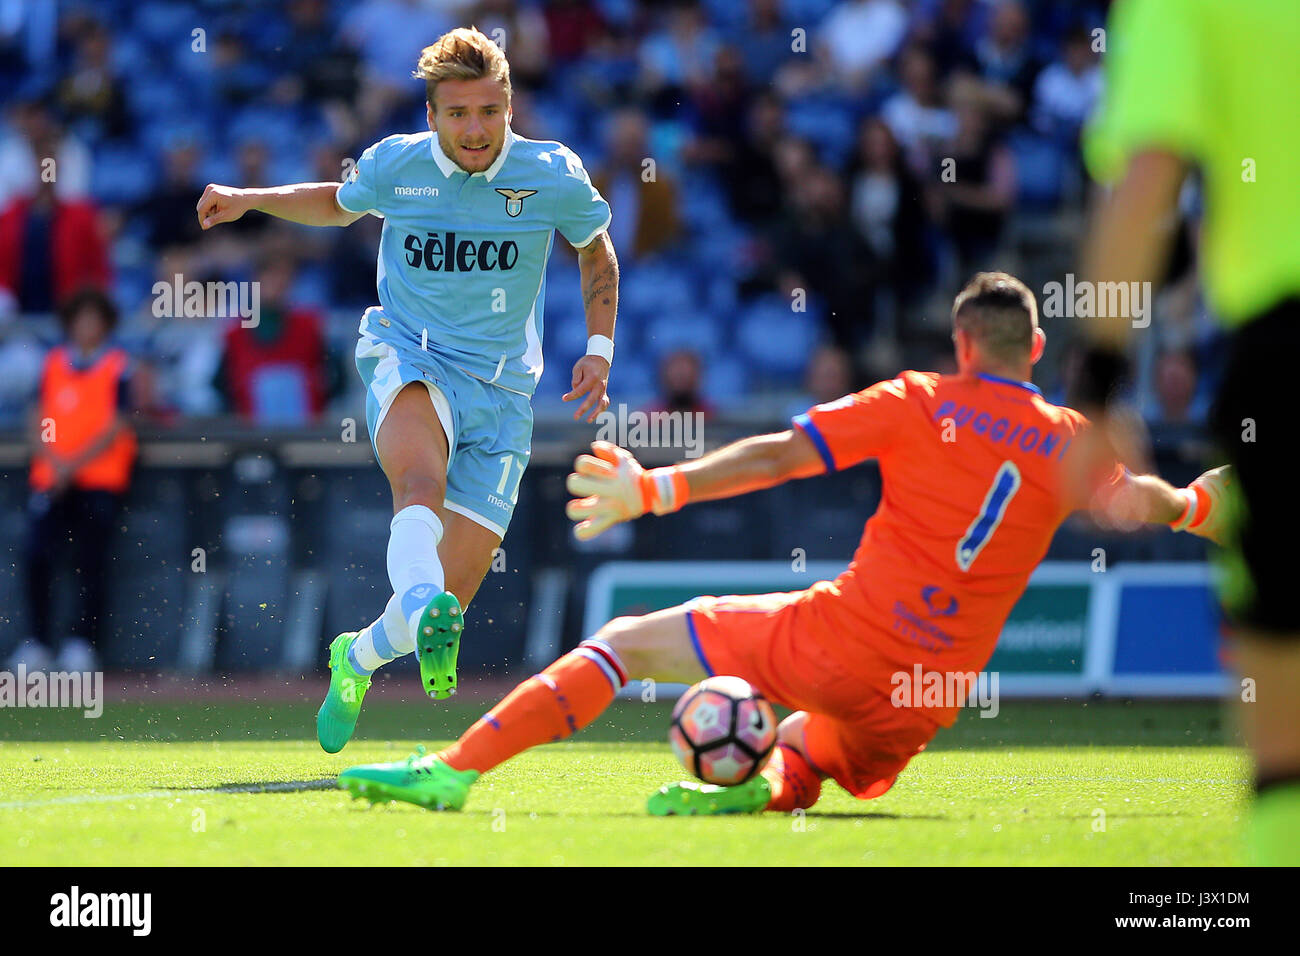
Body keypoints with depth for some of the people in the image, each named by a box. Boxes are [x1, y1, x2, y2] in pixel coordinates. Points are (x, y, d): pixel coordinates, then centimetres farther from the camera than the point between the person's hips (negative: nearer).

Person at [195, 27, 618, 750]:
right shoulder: (395, 165, -2)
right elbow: (337, 204, 23)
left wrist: (599, 350, 8)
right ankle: (423, 612, -66)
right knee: (421, 481, -38)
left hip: (503, 388, 1)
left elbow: (597, 251, 16)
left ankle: (358, 657, 27)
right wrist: (249, 200, 11)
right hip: (408, 360, -1)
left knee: (451, 599, -4)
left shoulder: (555, 176, -4)